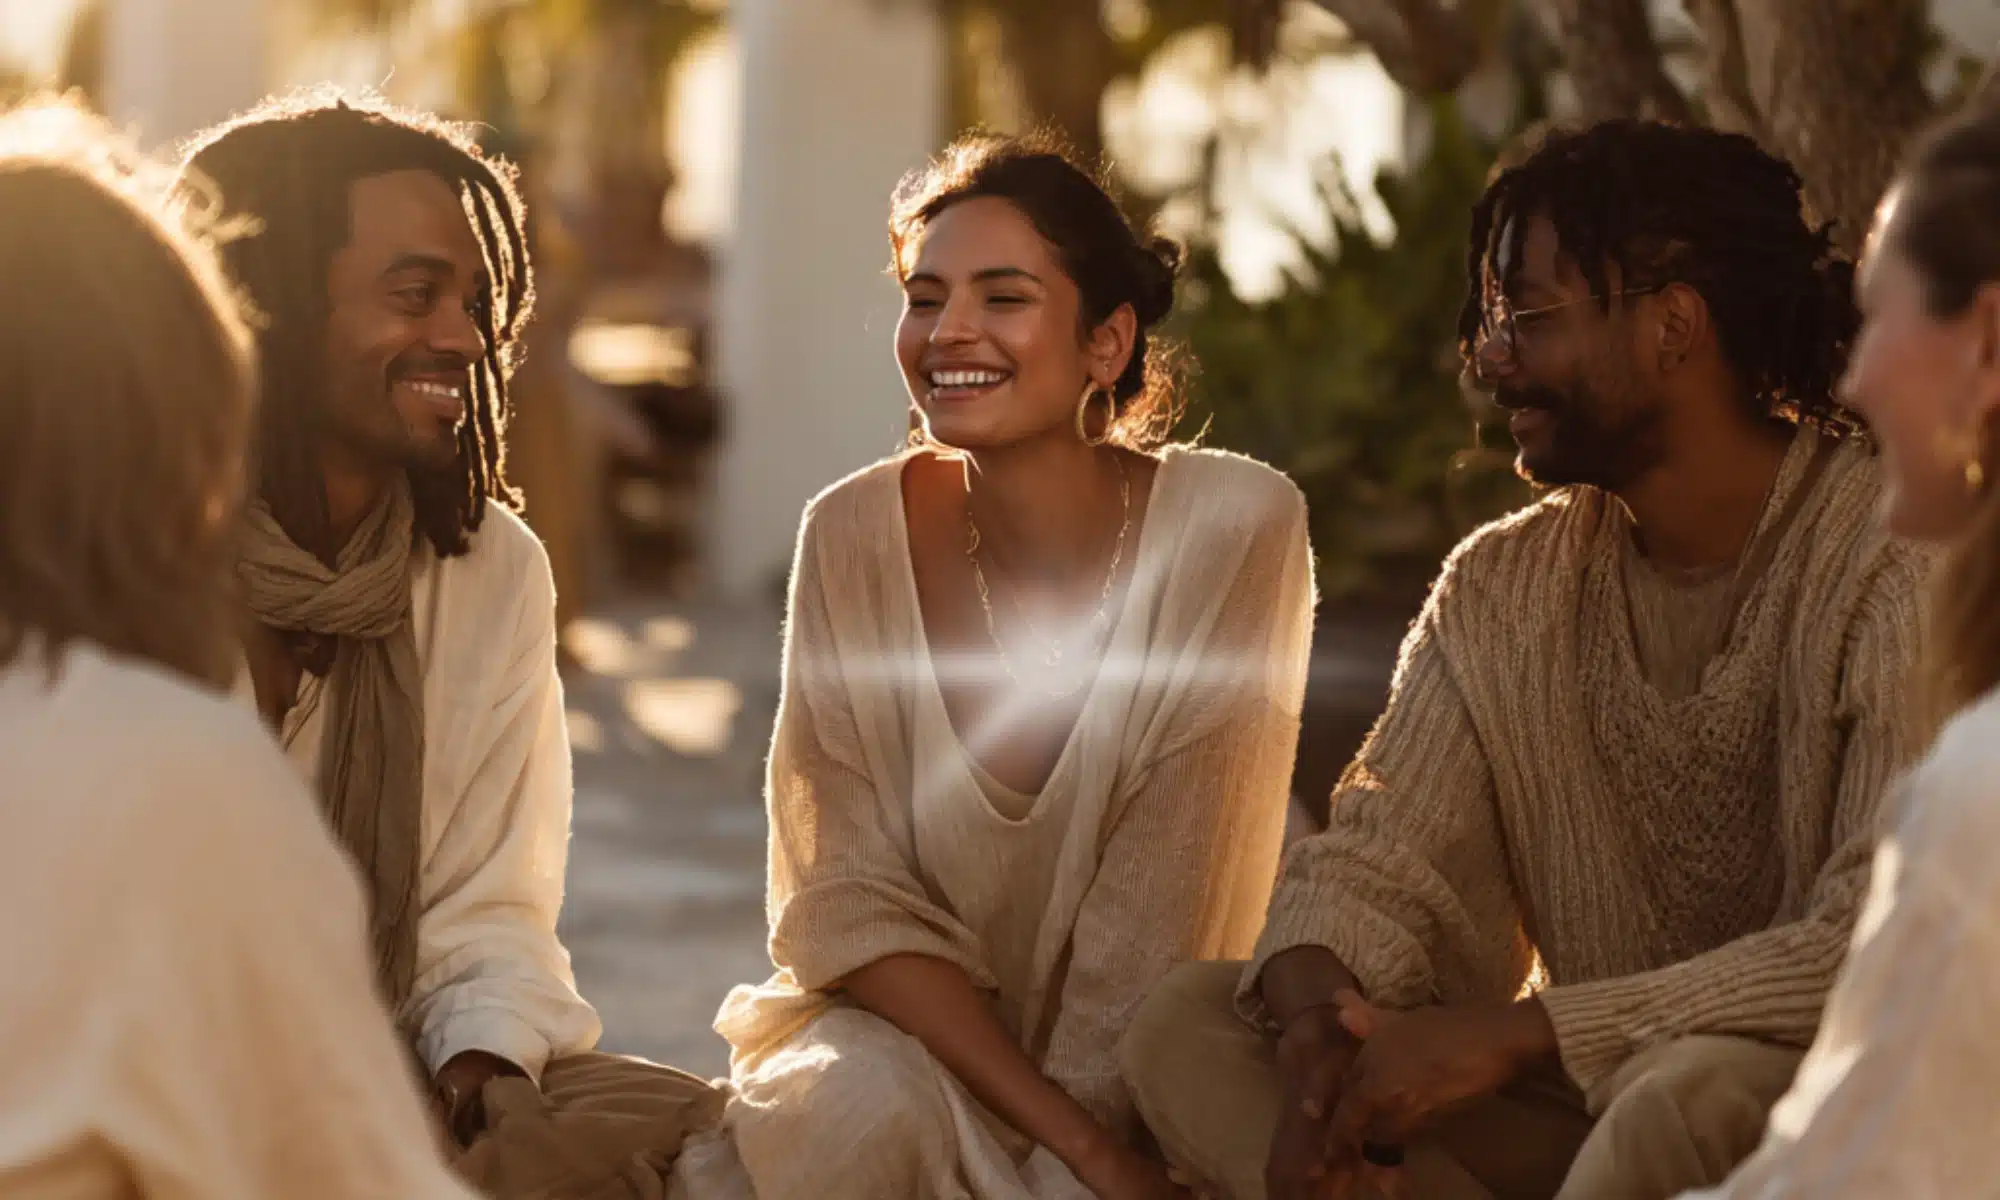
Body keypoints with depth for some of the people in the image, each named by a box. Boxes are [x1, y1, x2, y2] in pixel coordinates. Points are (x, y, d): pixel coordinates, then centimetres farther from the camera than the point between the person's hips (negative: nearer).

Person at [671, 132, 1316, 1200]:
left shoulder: (1234, 528, -12)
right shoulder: (853, 537, -6)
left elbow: (1160, 933, -12)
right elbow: (852, 897, -8)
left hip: (1148, 1073, -1)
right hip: (905, 1030, 1)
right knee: (868, 1104, -32)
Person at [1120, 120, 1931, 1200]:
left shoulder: (1895, 566, -15)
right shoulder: (1503, 587, 7)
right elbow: (1379, 860, 3)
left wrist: (1515, 1031, -26)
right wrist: (1319, 1022, -22)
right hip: (1587, 1108, 6)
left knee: (1703, 1091, -40)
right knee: (1186, 1030, -10)